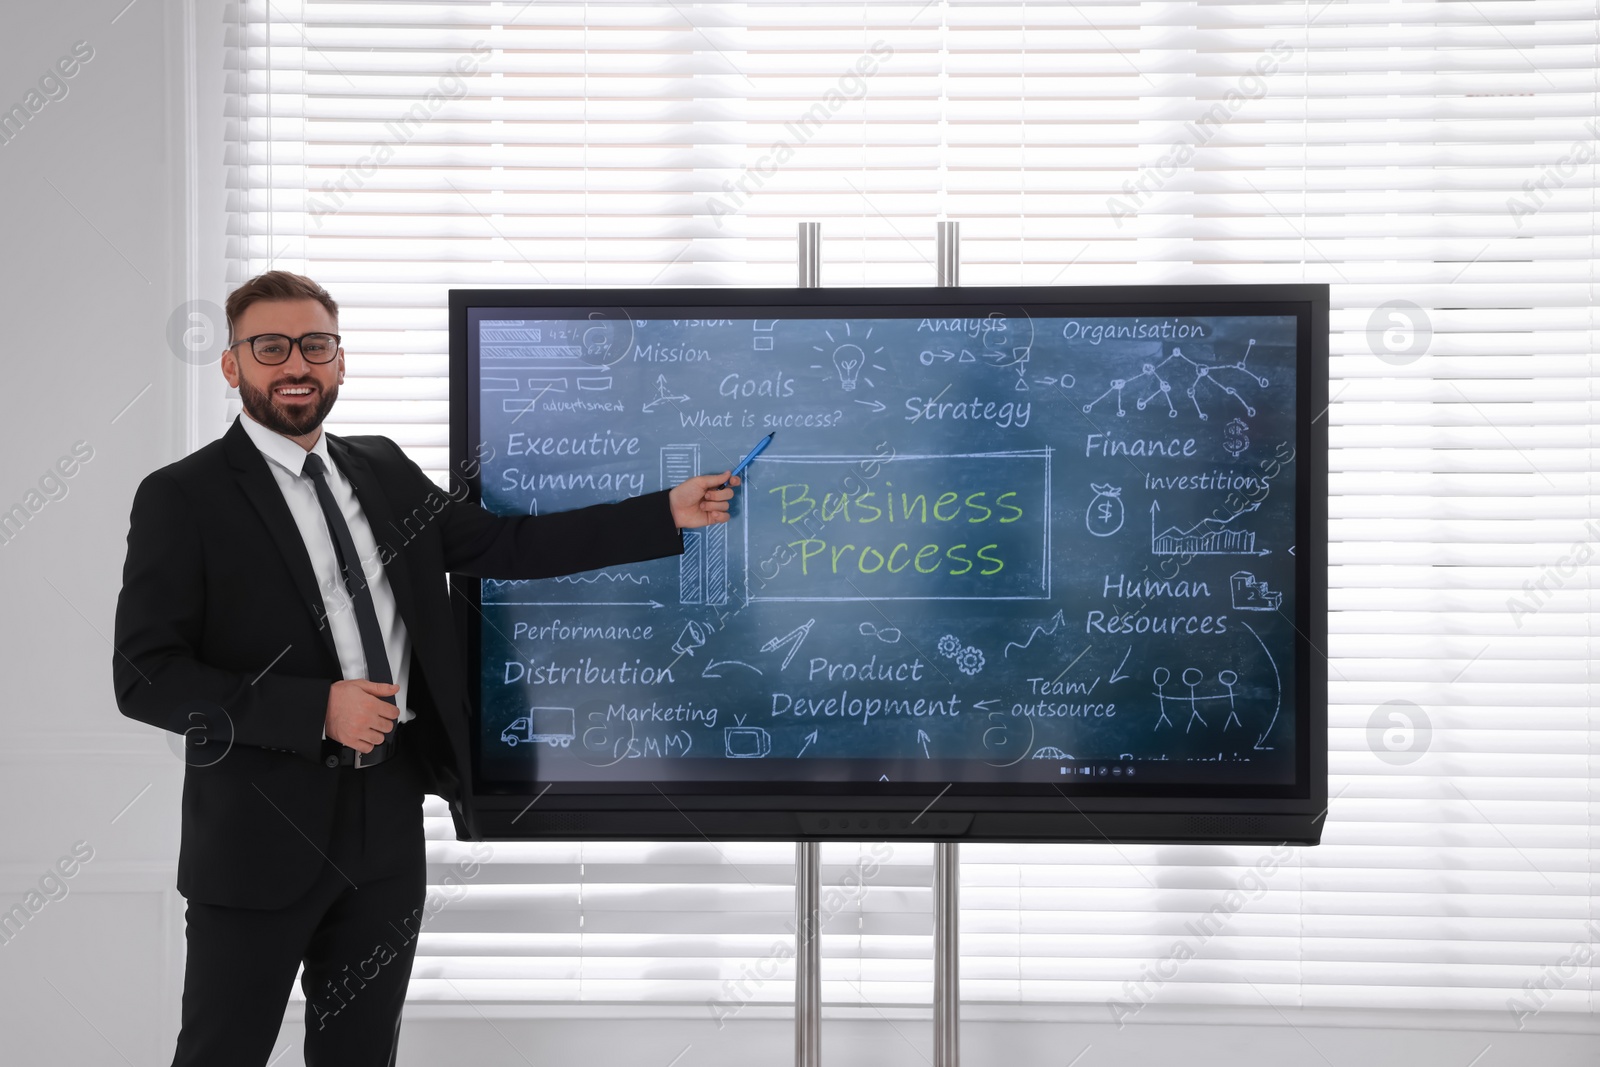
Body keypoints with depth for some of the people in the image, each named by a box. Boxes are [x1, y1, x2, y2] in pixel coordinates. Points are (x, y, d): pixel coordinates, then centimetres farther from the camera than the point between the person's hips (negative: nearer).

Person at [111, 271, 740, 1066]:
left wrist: (669, 514, 4)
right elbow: (146, 677, -13)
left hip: (389, 817, 5)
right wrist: (316, 708, -21)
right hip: (262, 833, -5)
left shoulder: (383, 470, 10)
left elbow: (507, 544, 10)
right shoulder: (182, 498, -8)